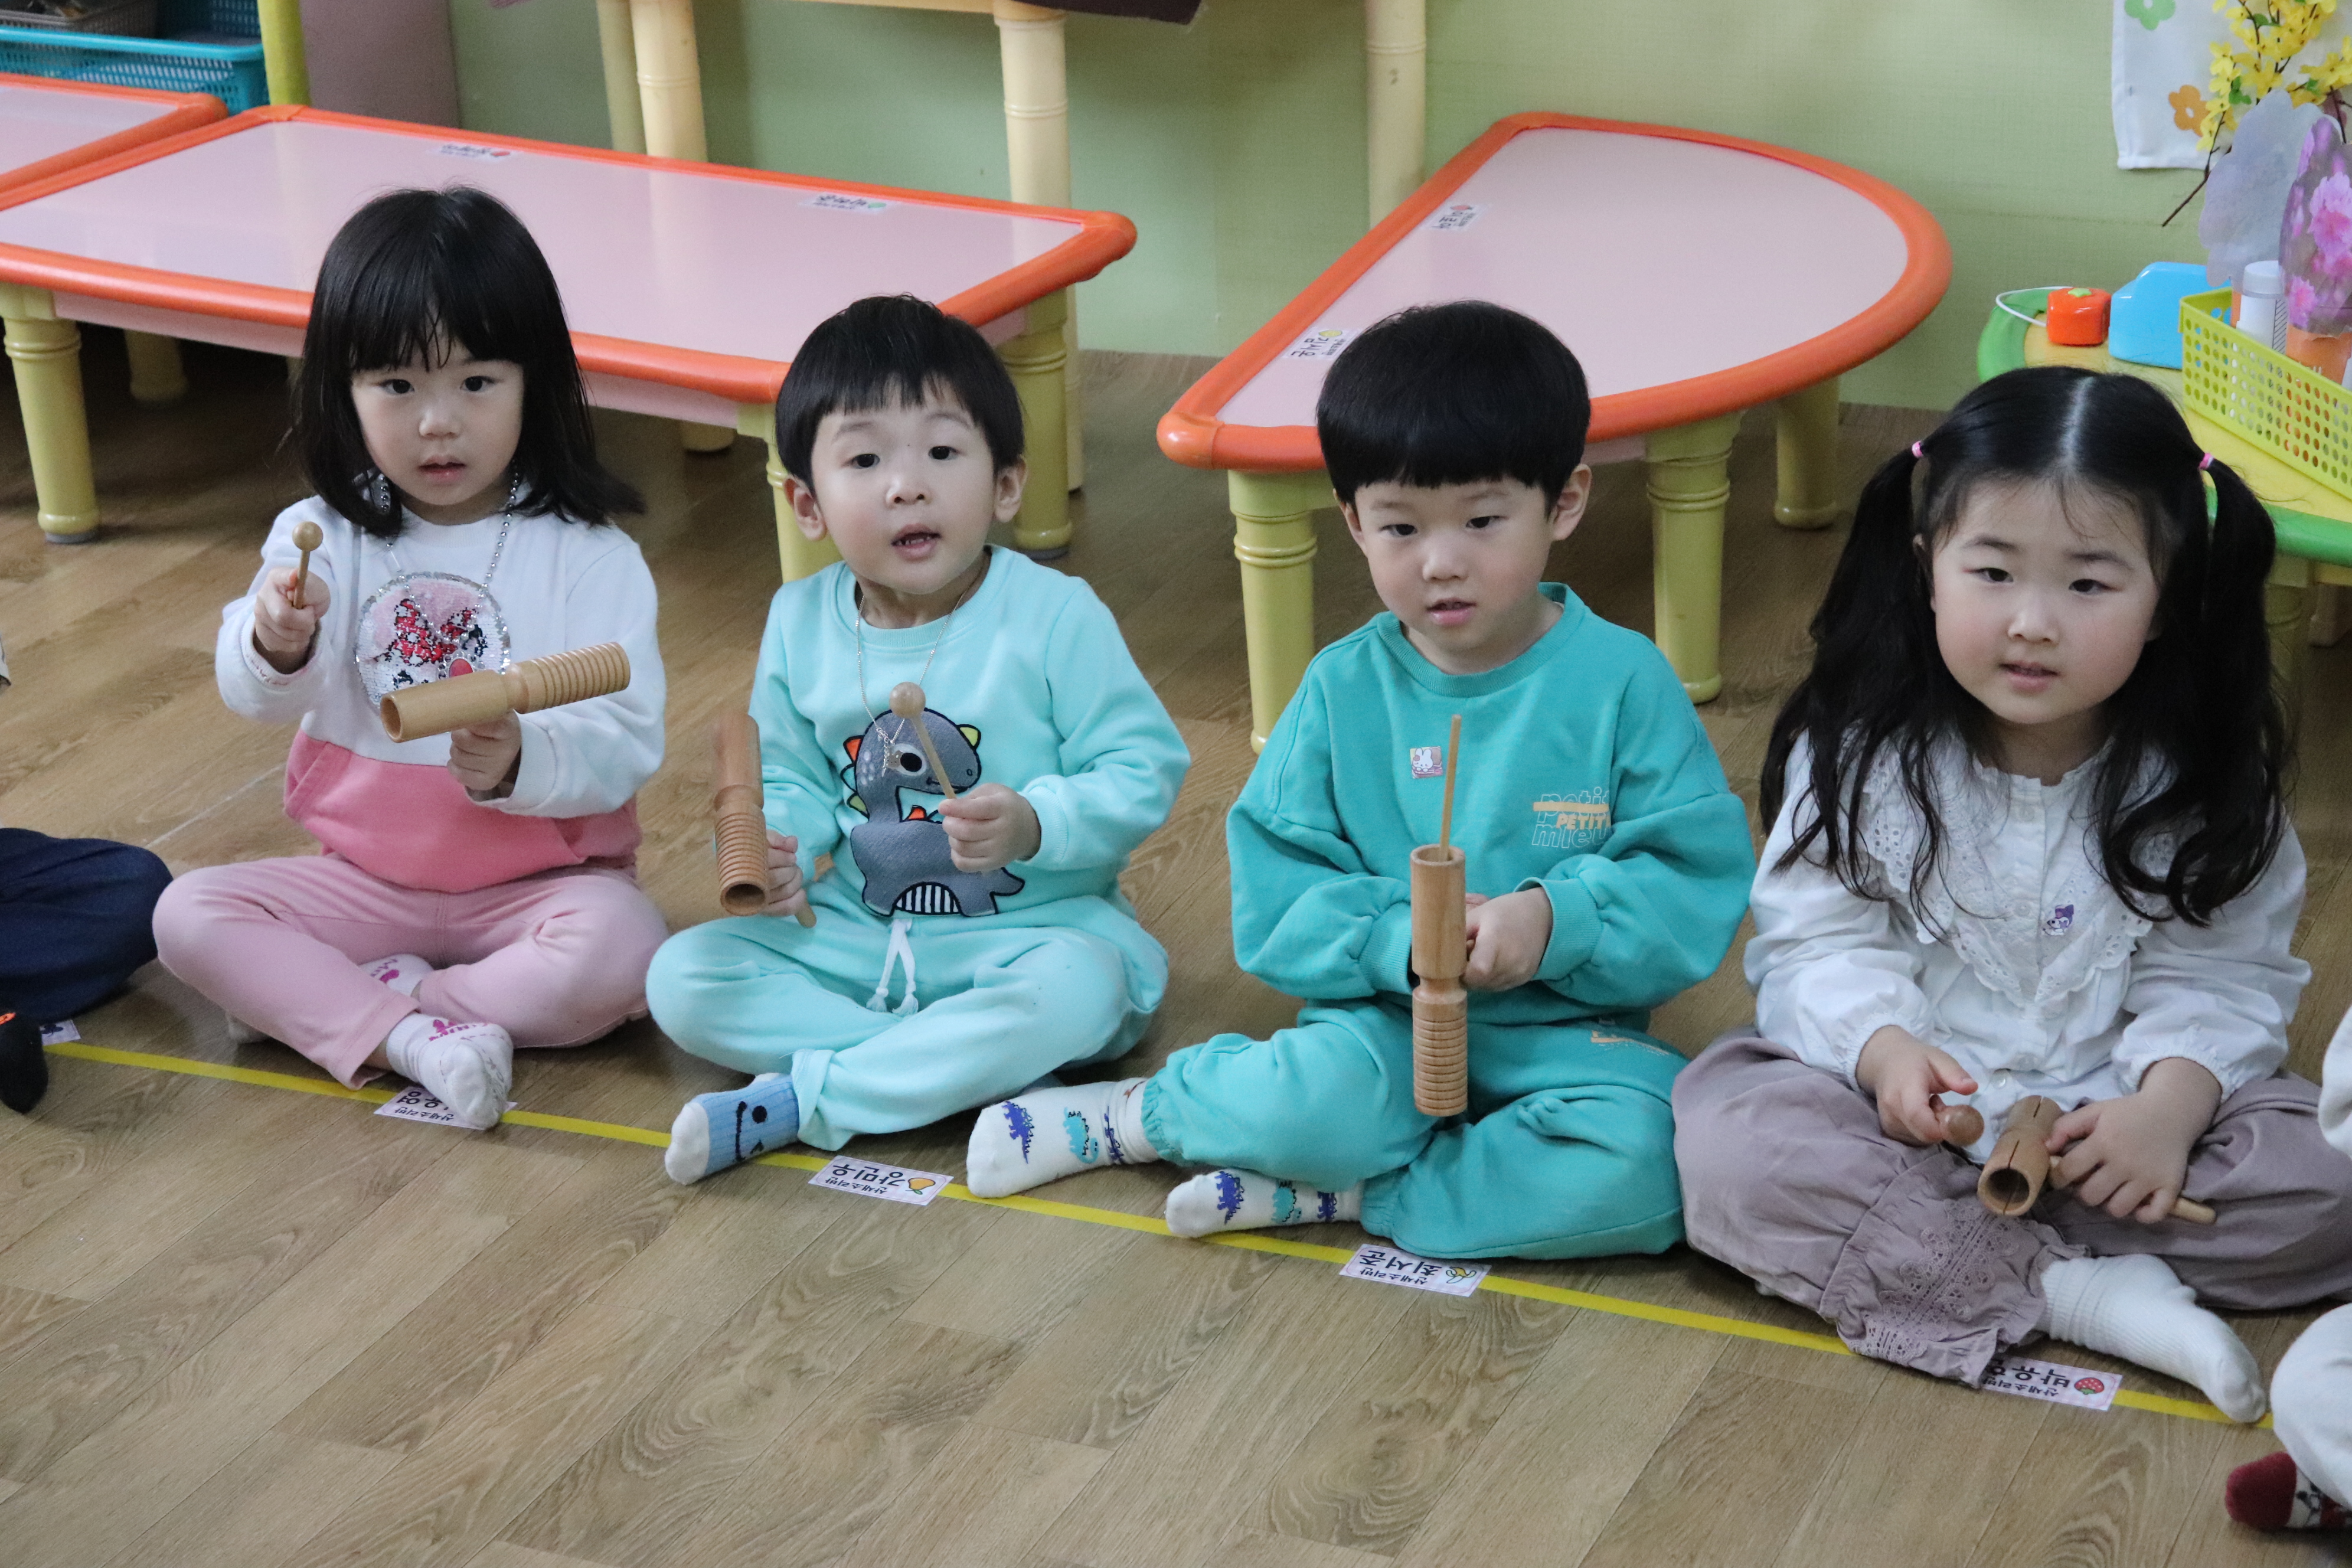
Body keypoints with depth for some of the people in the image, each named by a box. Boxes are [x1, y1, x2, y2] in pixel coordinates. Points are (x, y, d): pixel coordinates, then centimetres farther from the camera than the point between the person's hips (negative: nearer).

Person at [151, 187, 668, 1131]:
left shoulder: (590, 557, -10)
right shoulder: (320, 537, -1)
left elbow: (627, 745, -18)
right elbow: (255, 699, -15)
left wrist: (520, 762, -38)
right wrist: (276, 645, -39)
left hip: (537, 881, -3)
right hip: (366, 877, 3)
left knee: (619, 949, -32)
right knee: (189, 915, -15)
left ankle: (320, 1003, -19)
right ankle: (409, 1038, -28)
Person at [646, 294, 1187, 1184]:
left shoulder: (1054, 617, -13)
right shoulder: (801, 624, 0)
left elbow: (1145, 771, -12)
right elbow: (793, 780, 10)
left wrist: (1035, 825, -28)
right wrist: (775, 848, -13)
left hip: (1026, 929, -4)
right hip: (853, 935, 4)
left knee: (1078, 991, -37)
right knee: (682, 980, -13)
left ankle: (799, 1101, -24)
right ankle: (970, 1065, -20)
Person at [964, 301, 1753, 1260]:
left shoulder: (1623, 682, -4)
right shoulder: (1344, 689, 1)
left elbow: (1697, 885, -7)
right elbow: (1275, 900, -2)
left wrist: (1556, 920, -24)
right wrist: (1400, 939, -21)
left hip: (1568, 1029, 0)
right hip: (1388, 1018, 0)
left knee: (1645, 1163, -31)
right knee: (1318, 1098, -34)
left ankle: (1332, 1195, -18)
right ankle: (1138, 1114, 0)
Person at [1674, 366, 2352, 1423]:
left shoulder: (2199, 782, -6)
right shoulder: (1860, 752, -7)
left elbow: (2219, 978, -6)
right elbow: (1818, 943, -7)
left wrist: (2172, 1102, -25)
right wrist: (1882, 1049, -27)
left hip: (2114, 1114, 1)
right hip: (1901, 1100, -1)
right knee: (1730, 1140, -29)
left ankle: (1917, 1254, -20)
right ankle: (2076, 1296, -28)